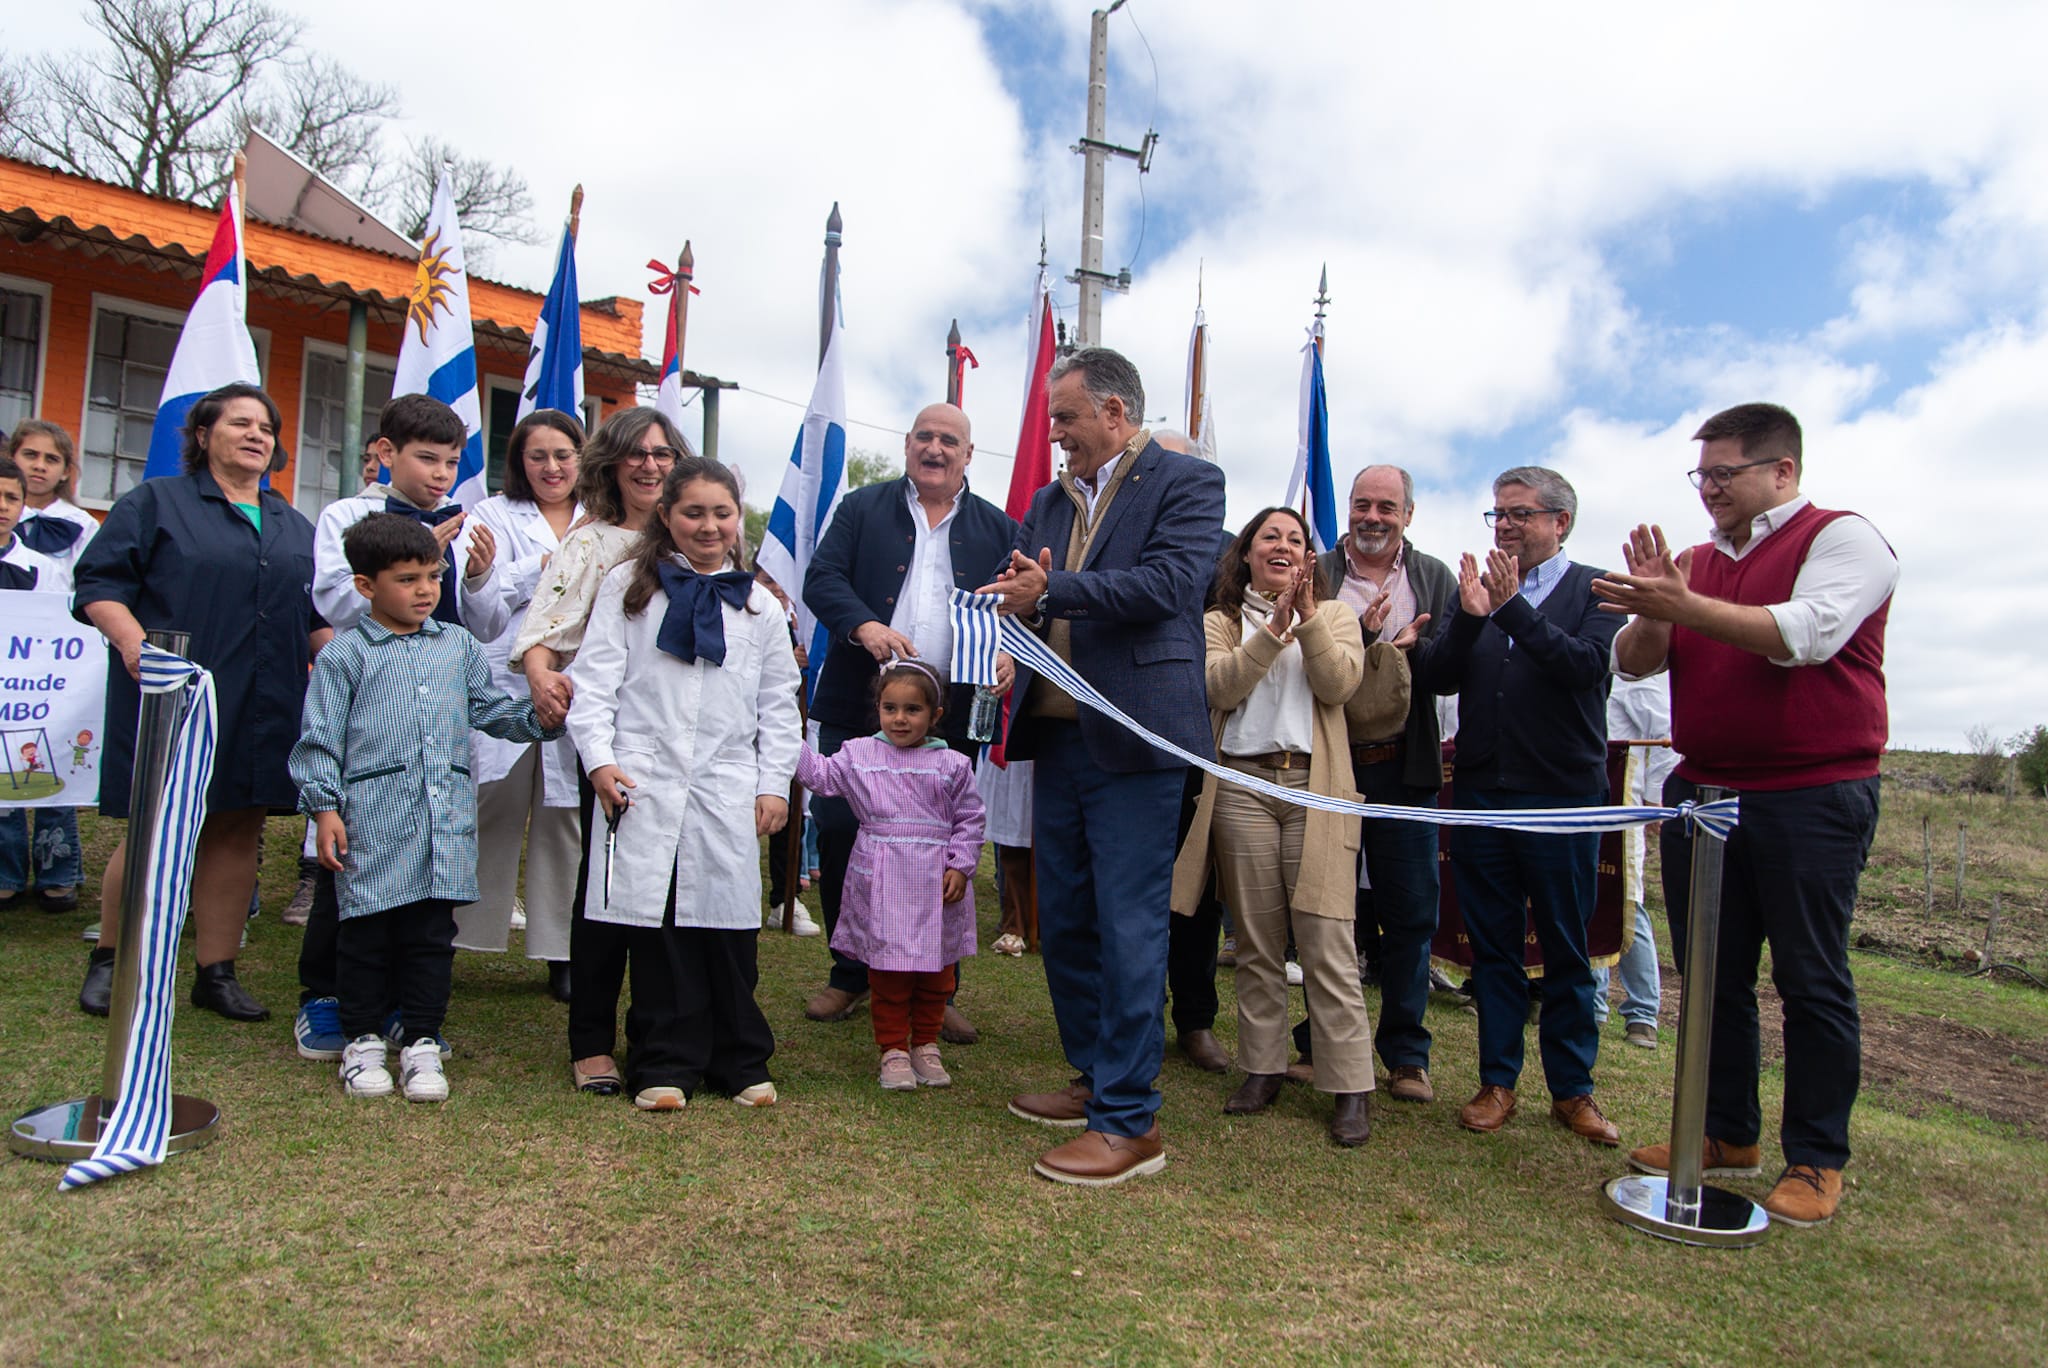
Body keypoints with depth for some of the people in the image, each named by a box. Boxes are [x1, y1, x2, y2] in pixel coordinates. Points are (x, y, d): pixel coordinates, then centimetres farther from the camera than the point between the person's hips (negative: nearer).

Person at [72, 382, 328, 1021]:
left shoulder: (293, 526, 20)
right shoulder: (155, 502, 5)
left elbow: (318, 615, 21)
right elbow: (99, 583, -3)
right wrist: (132, 639, -19)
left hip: (262, 710, 4)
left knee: (239, 833, 5)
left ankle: (217, 973, 14)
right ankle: (109, 961, 19)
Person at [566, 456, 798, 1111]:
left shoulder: (760, 606, 13)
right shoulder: (629, 586, 8)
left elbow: (779, 706, 14)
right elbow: (596, 679, 3)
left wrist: (775, 785, 8)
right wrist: (599, 757, -8)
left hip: (727, 790, 1)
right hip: (644, 786, -1)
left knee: (729, 927, 3)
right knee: (654, 922, 0)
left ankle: (740, 1062, 16)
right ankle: (665, 1065, 12)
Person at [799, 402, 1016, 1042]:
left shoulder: (997, 529, 12)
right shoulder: (862, 508, 10)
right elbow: (822, 578, -1)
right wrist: (863, 625, -21)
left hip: (951, 719, 0)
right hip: (859, 709, 0)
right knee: (839, 838, 4)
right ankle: (849, 974, 22)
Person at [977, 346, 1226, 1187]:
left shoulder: (1186, 483, -3)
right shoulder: (1050, 501, 18)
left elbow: (1170, 582, -17)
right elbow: (1022, 591, 15)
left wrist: (1052, 589, -18)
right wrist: (1021, 598, -9)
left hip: (1132, 739, -8)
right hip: (1057, 735, 8)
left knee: (1128, 928, -5)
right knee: (1064, 921, 15)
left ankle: (1129, 1121, 5)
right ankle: (1096, 1079, 31)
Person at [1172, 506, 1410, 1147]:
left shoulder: (1335, 614, 14)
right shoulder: (1221, 621, 13)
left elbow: (1339, 684, -4)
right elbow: (1219, 687, -6)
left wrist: (1307, 614, -11)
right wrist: (1275, 626, -13)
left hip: (1316, 787, -1)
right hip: (1243, 787, 1)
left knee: (1326, 943, -6)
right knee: (1257, 943, 7)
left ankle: (1350, 1086, 1)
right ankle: (1263, 1068, 17)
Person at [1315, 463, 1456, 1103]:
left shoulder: (1435, 578, 8)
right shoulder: (1315, 575, 3)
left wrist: (1415, 648, -21)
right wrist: (1361, 636, -22)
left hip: (1403, 768, 1)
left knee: (1411, 915, 5)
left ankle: (1406, 1054, 18)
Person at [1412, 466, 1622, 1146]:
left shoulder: (1595, 591, 1)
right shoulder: (1474, 587, 9)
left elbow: (1587, 665, -17)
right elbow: (1434, 677, -1)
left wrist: (1514, 609, -23)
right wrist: (1469, 617, -16)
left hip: (1563, 795, -3)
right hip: (1481, 792, 3)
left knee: (1566, 949, 7)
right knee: (1492, 945, 10)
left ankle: (1572, 1089, 20)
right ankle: (1497, 1081, 21)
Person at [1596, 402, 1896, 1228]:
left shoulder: (1842, 539, -4)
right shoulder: (1697, 563, 13)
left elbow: (1805, 635, -21)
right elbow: (1633, 663, 9)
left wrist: (1684, 606, -24)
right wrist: (1653, 610, -11)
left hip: (1812, 798, -6)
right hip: (1702, 794, 6)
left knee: (1812, 981, 2)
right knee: (1710, 974, 11)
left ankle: (1816, 1160, 13)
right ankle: (1727, 1135, 24)